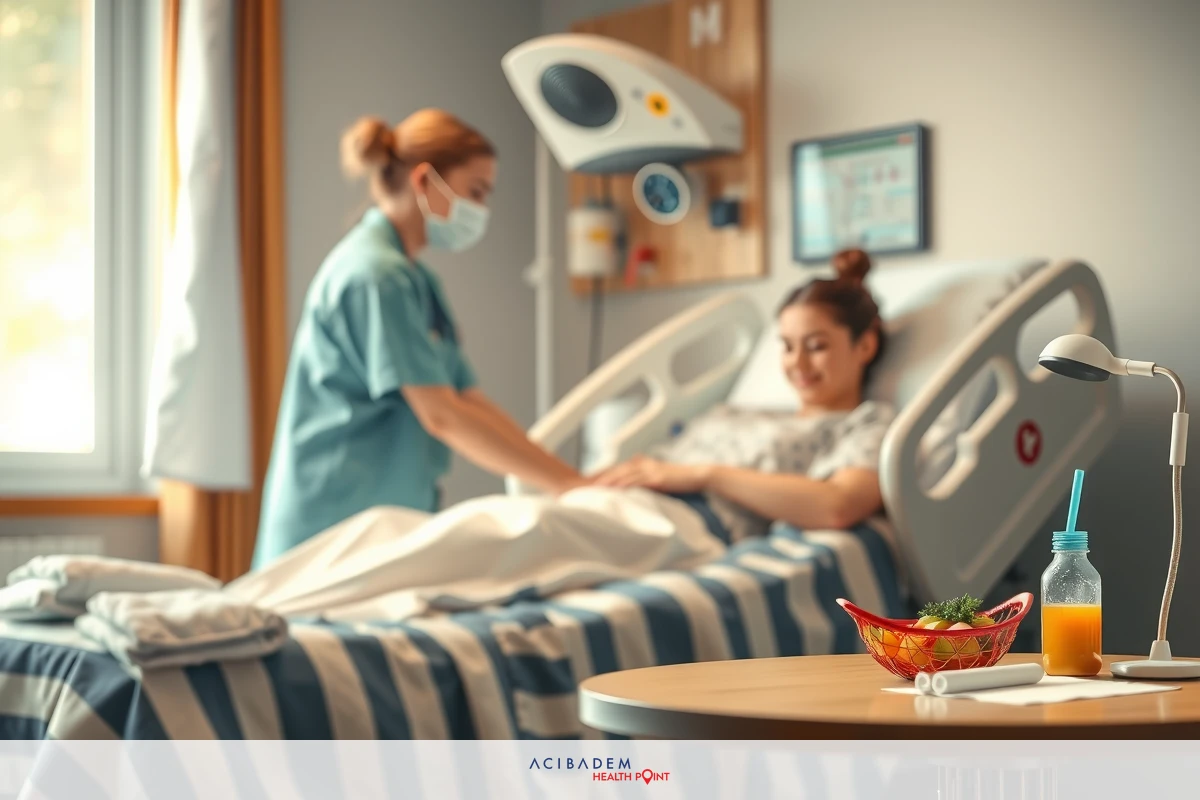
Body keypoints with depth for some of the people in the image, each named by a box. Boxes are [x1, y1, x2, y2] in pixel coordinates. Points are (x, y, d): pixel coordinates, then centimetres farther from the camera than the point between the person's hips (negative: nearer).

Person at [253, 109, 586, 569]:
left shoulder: (417, 281, 17)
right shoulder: (375, 276, -13)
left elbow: (470, 401, 12)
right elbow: (441, 416, -19)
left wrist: (573, 480, 3)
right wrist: (568, 484, -19)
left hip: (387, 526, 9)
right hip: (339, 528, -9)